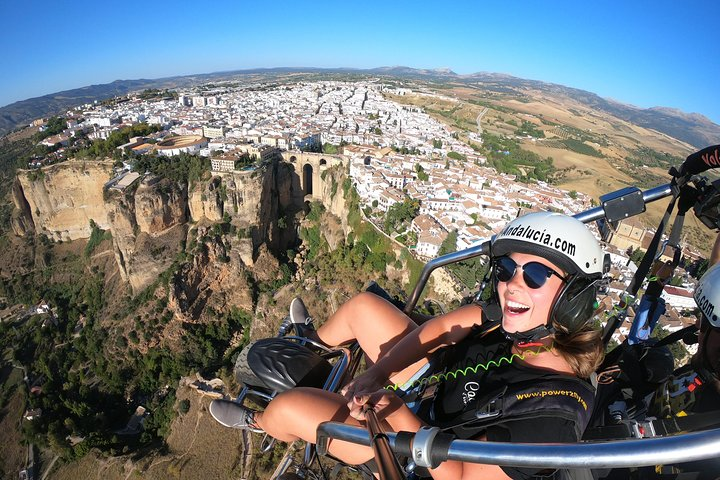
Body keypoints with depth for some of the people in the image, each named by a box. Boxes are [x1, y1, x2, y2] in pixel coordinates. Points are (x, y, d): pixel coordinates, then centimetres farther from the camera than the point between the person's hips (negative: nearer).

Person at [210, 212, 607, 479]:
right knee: (362, 304, 5)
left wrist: (394, 410, -34)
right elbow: (441, 326, -12)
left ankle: (259, 424, 31)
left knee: (287, 406, -12)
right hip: (435, 381, 6)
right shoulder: (520, 315, -19)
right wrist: (377, 372, -22)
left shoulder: (553, 410, -35)